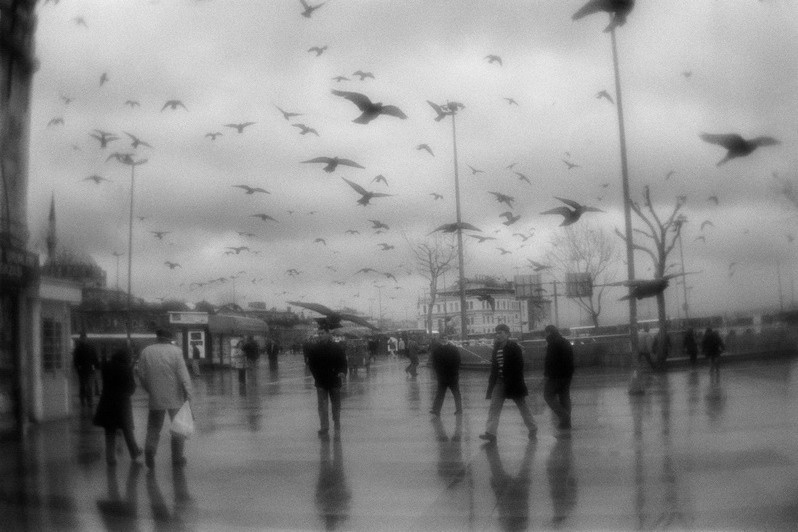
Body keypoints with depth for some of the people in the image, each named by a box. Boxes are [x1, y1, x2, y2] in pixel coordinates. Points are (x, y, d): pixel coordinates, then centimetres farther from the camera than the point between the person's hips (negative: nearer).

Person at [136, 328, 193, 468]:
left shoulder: (146, 352, 1)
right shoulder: (176, 351, -7)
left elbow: (142, 375, 3)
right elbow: (183, 374, -13)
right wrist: (188, 393, -13)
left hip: (155, 398, 2)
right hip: (175, 397, -2)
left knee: (154, 427, 14)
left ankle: (150, 449, -8)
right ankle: (177, 457, 15)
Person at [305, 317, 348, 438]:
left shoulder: (337, 347, -3)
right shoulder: (313, 348, -1)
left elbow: (343, 363, 0)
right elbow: (311, 364, 4)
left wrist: (342, 372, -18)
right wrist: (317, 376, -3)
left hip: (334, 381, 0)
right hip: (321, 382, 0)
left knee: (336, 405, 12)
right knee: (322, 406, -3)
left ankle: (337, 425, 29)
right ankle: (324, 428, 2)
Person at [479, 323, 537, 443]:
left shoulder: (514, 348, -11)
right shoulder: (496, 348, 8)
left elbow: (519, 366, -13)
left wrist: (517, 382, -18)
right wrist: (492, 381, 9)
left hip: (513, 382, -6)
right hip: (499, 382, 6)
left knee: (522, 405, 7)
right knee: (494, 406, -5)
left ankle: (533, 430, 22)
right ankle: (490, 432, -8)